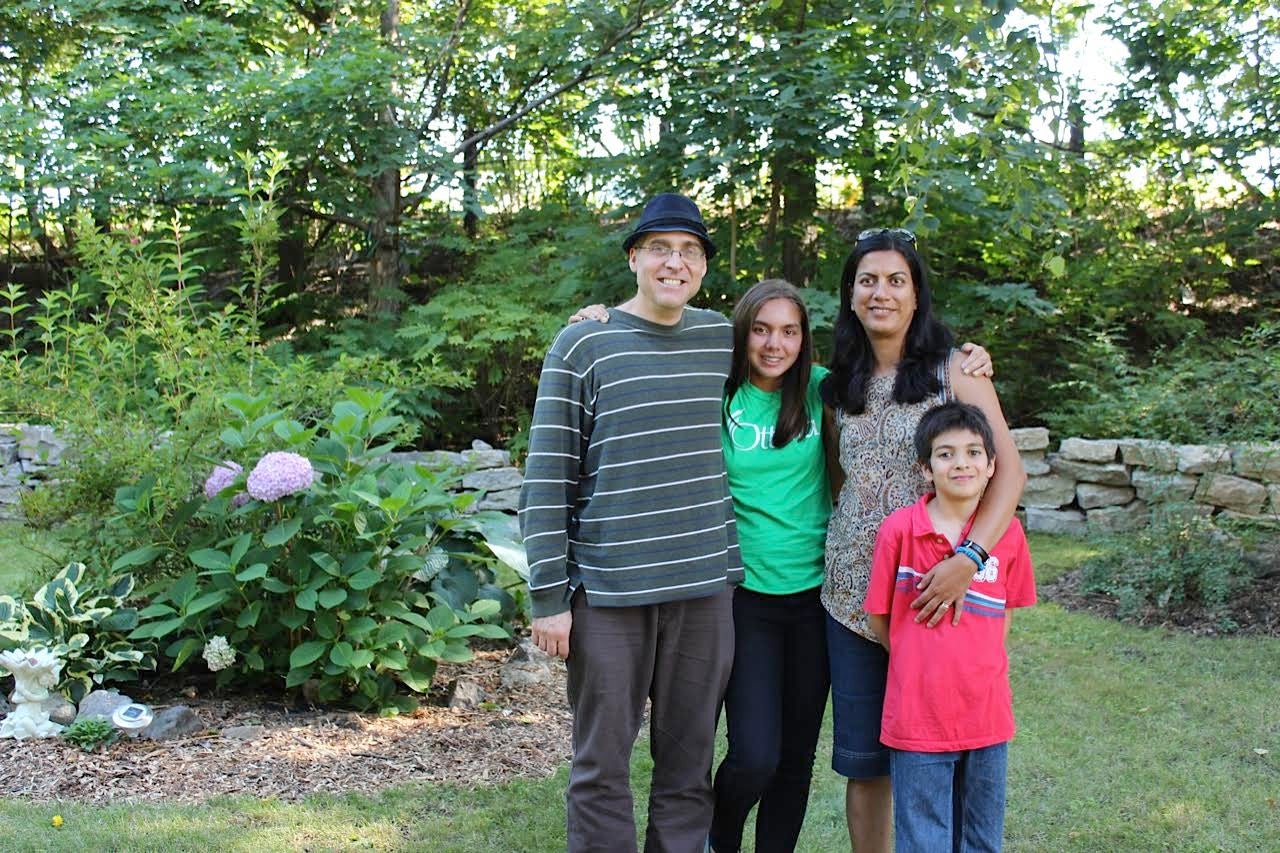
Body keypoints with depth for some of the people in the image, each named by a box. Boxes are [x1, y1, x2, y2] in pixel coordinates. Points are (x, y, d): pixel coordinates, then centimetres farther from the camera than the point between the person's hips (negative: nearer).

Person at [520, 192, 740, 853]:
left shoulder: (724, 339, 8)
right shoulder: (583, 344, -2)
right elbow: (546, 480, -4)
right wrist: (548, 596, -8)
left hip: (704, 583, 3)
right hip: (608, 588, -3)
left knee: (689, 765, 11)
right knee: (602, 763, 5)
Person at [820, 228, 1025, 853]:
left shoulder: (955, 370, -2)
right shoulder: (839, 387, 11)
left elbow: (1009, 470, -11)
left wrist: (969, 556, -23)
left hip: (935, 593, -3)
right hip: (853, 595, 4)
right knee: (863, 760, 8)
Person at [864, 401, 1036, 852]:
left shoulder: (1007, 531, -2)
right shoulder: (899, 528, -10)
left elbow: (1004, 612, 11)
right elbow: (879, 616, -1)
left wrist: (982, 664, 2)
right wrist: (920, 663, 1)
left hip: (987, 715, 3)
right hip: (917, 716, -3)